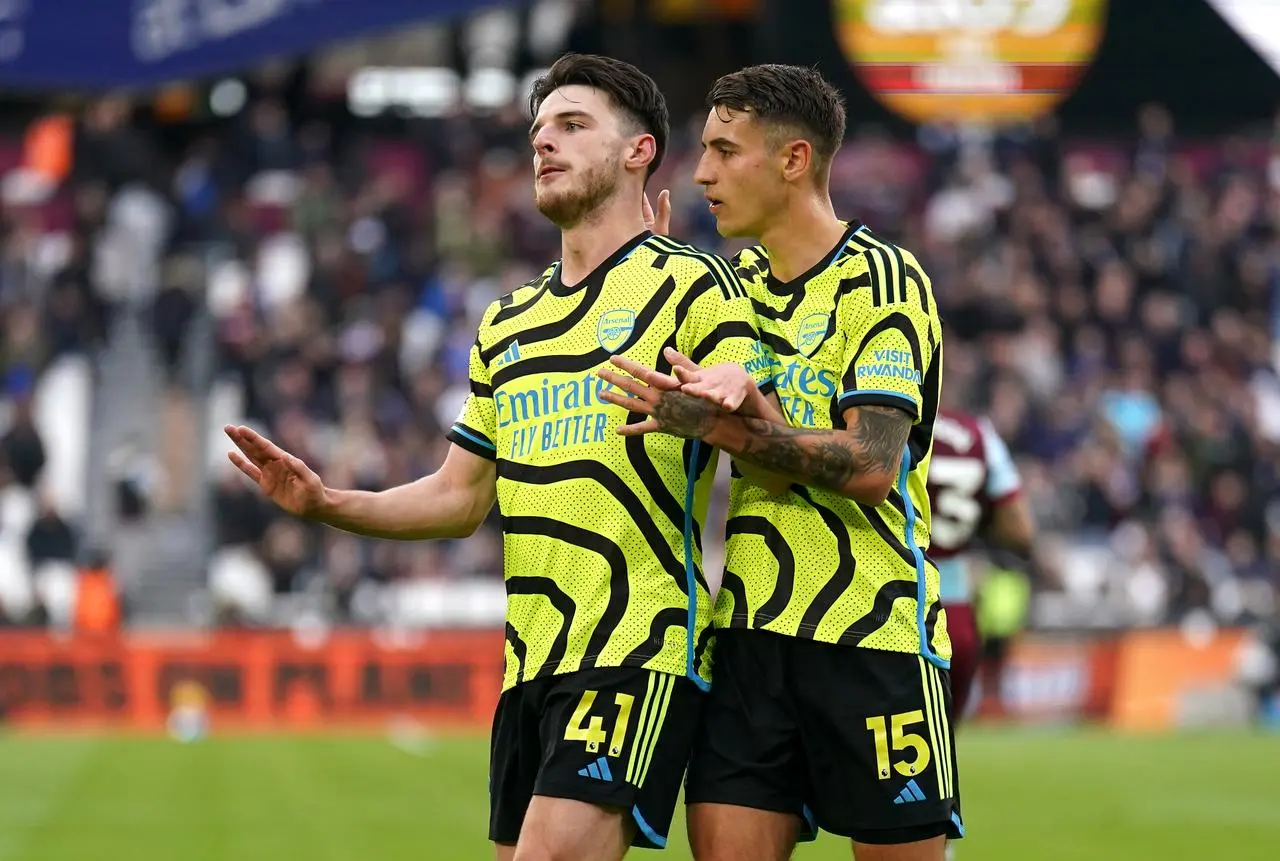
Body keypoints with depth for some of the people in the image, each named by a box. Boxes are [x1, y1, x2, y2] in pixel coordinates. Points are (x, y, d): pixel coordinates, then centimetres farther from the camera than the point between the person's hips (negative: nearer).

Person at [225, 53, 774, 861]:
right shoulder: (507, 324, 20)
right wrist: (328, 503, 8)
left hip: (638, 650, -7)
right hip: (531, 663, 7)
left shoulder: (690, 286, -1)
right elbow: (458, 499, 23)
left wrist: (702, 411, -33)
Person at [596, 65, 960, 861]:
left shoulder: (884, 279, -6)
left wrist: (731, 429, -24)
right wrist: (731, 394, -7)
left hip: (872, 632, -6)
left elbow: (871, 467, -16)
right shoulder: (737, 284, 15)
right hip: (751, 636, 6)